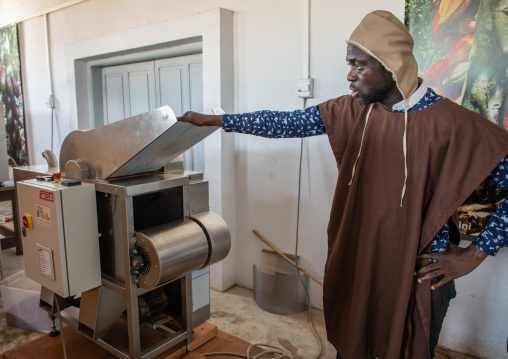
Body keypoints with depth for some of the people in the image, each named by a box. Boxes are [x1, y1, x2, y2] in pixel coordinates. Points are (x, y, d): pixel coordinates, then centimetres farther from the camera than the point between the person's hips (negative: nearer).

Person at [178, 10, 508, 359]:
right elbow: (284, 123, -2)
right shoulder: (351, 111, -3)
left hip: (418, 278, -4)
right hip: (356, 266, 5)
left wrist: (475, 254, -13)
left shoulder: (453, 124, -17)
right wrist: (214, 119, -2)